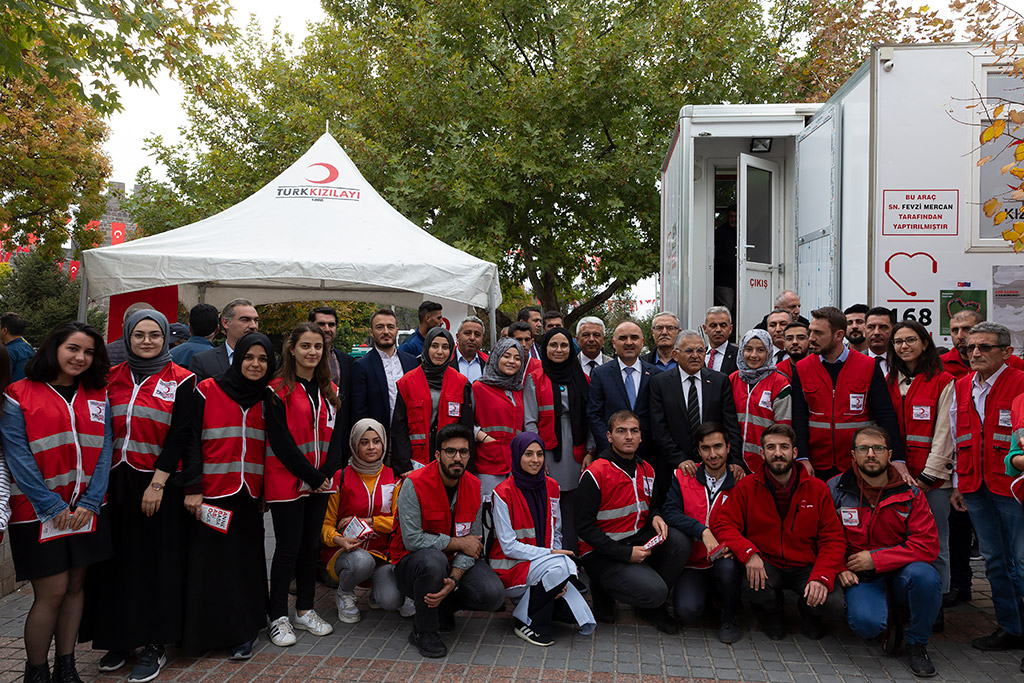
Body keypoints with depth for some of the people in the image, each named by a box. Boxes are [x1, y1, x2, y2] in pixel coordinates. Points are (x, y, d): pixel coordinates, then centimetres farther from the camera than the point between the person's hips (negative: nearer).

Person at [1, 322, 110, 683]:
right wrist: (53, 507, -12)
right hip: (39, 512, -4)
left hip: (86, 510, 4)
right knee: (52, 591, -2)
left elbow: (104, 451, 3)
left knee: (74, 586, 10)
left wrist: (90, 503, -7)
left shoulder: (98, 397, 8)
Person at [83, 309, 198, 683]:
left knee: (157, 560, 3)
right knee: (118, 560, 9)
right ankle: (120, 638, 24)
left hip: (160, 484, -4)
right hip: (116, 483, 4)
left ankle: (153, 645, 15)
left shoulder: (181, 381, -4)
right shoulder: (113, 378, 9)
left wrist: (157, 483, -14)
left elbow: (180, 436, -8)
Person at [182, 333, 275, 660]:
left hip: (249, 496, 3)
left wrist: (267, 491, 11)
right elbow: (191, 441, -5)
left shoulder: (267, 399, 8)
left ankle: (243, 632, 18)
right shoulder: (207, 391, -3)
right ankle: (207, 630, 19)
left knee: (245, 561, 6)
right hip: (212, 494, -3)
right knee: (211, 562, 2)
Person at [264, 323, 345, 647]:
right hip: (287, 481, -5)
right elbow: (281, 441, -14)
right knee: (288, 547, 0)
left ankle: (305, 610, 25)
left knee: (311, 544, 12)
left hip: (321, 482, 5)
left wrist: (326, 473, -7)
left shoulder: (329, 392, 10)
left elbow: (336, 435, 7)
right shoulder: (278, 390, -8)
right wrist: (310, 475, -15)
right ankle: (278, 618, 13)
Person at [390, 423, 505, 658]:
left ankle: (442, 607, 12)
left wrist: (454, 579, -24)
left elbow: (473, 544, -6)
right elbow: (412, 539, -25)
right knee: (433, 560, -39)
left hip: (456, 561, 4)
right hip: (412, 561, -4)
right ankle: (423, 630, -12)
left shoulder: (474, 487, -5)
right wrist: (458, 543, -19)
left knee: (494, 595, -20)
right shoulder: (414, 485, -19)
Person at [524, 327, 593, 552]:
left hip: (575, 453, 3)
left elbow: (589, 419, 10)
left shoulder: (581, 379, 12)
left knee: (572, 508, 5)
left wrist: (589, 451, 2)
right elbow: (529, 421, -2)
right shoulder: (535, 379, 2)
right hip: (548, 453, -3)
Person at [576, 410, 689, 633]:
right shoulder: (594, 474, -16)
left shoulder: (646, 470, 7)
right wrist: (625, 554, -21)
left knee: (679, 541, -20)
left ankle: (655, 606, 3)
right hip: (602, 552, -7)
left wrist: (655, 517, -3)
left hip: (639, 540, 7)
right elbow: (584, 527, -16)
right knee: (654, 591, -25)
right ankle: (604, 589, 6)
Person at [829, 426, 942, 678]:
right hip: (861, 577, -1)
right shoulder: (835, 489, -3)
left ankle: (917, 644, -6)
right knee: (865, 623, -30)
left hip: (900, 574, 1)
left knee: (924, 575, -34)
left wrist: (875, 559, -15)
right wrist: (840, 568, -11)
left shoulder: (910, 493, -4)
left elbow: (927, 546, -10)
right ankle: (890, 618, 10)